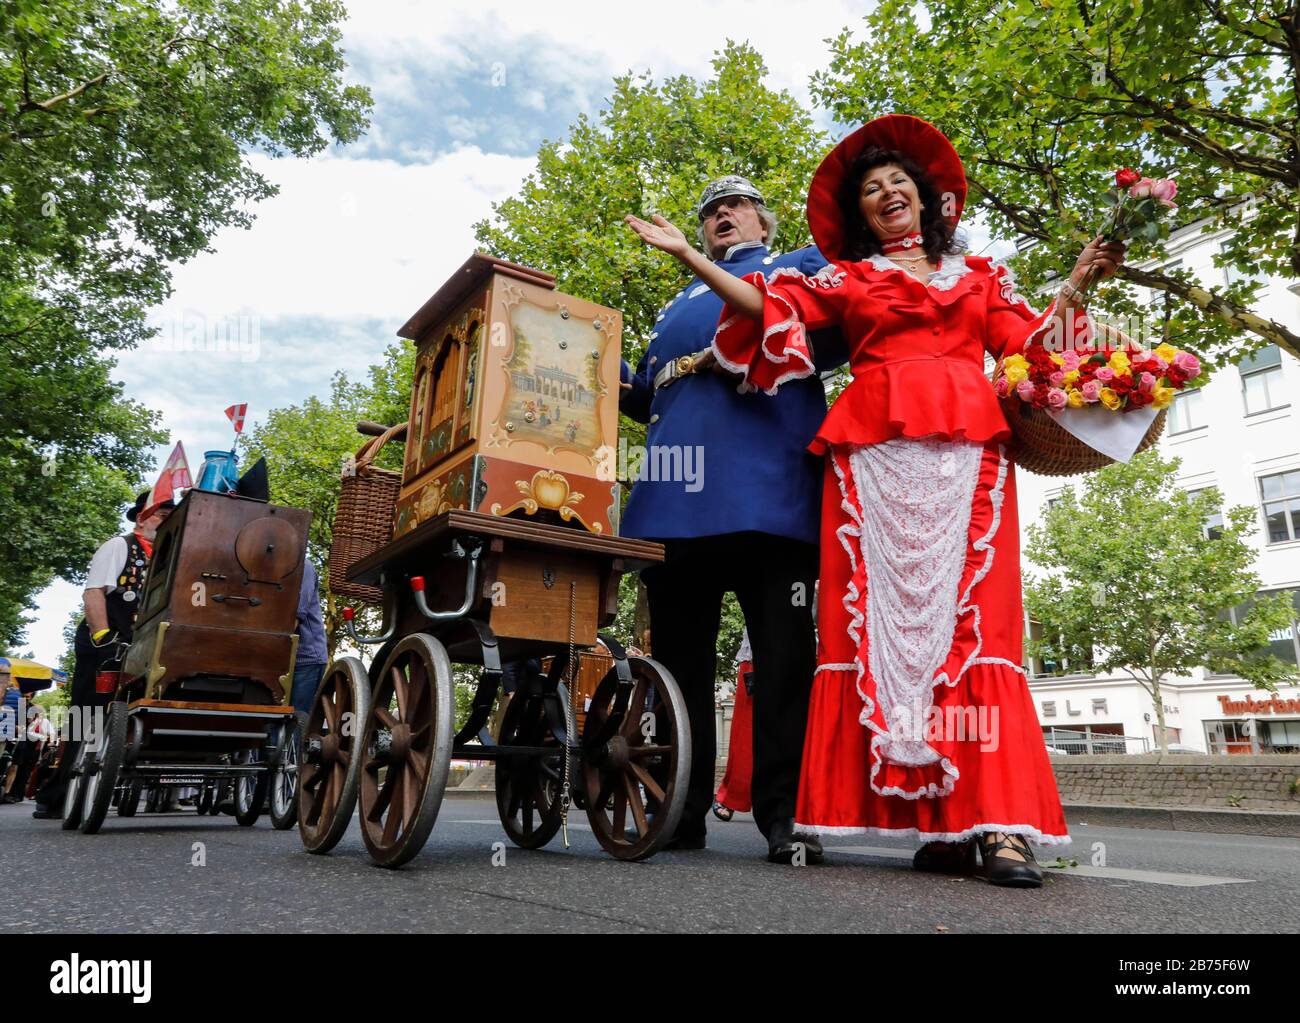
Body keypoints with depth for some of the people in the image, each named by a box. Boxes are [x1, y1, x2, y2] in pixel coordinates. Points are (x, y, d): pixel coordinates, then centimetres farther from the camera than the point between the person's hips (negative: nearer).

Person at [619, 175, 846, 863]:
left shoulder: (804, 267, 20)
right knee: (680, 657, 5)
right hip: (678, 501, 5)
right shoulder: (679, 306, 34)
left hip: (769, 491, -4)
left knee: (784, 656, -6)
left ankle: (783, 813, 3)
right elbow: (646, 395, 31)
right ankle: (681, 813, 13)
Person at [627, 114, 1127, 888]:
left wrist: (1078, 282, 12)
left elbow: (1028, 347, 18)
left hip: (969, 456, 1)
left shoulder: (982, 275, 26)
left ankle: (996, 820, -12)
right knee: (887, 619, -10)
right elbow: (769, 304, 7)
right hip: (877, 455, -1)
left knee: (971, 619, -10)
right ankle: (940, 821, -5)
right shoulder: (846, 279, 20)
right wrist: (688, 254, 3)